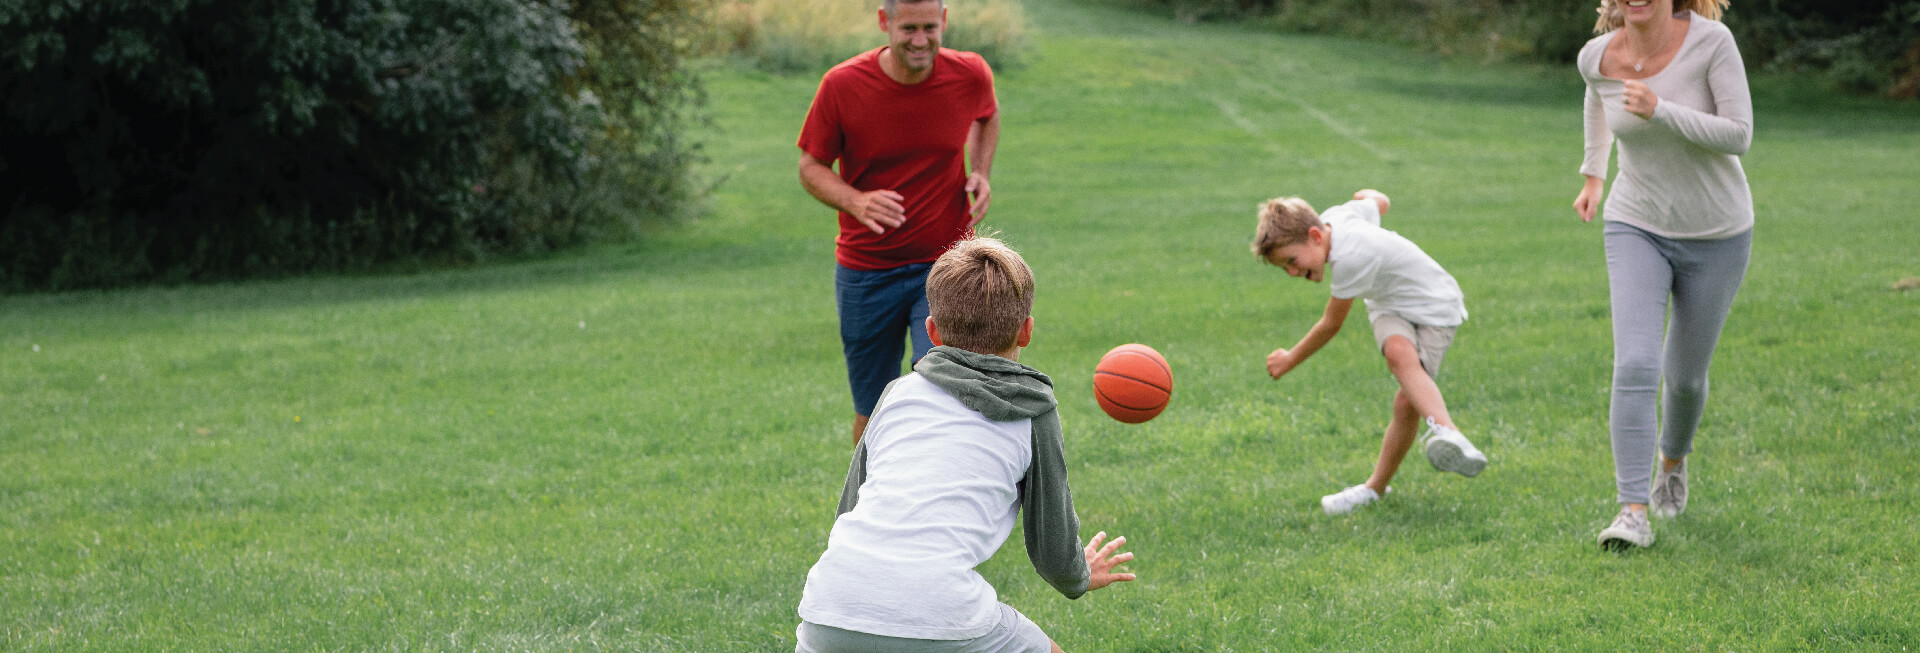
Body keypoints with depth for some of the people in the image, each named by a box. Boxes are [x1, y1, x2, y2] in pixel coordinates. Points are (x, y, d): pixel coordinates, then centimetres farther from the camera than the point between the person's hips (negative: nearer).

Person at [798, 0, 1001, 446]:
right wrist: (856, 202, -23)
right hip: (865, 271, 0)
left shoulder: (971, 75, -7)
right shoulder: (842, 85, -13)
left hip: (945, 264, 0)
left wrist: (981, 173, -1)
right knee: (871, 414, 11)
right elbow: (811, 167, -2)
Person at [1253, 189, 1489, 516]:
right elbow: (1379, 202, 16)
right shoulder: (1335, 216, -7)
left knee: (1407, 401, -29)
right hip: (1390, 305, 7)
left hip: (1433, 306, -7)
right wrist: (1367, 195, 41)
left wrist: (1290, 360, -3)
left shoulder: (1351, 258, -33)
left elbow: (1330, 325, -19)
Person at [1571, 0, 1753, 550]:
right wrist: (1593, 174, 22)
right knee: (1635, 367, -18)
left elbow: (1739, 136, -22)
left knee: (1684, 375, 13)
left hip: (1716, 235, -1)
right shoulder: (1599, 56, -10)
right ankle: (1633, 513, -16)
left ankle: (1674, 458, 47)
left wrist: (1659, 112, -34)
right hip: (1638, 230, 1)